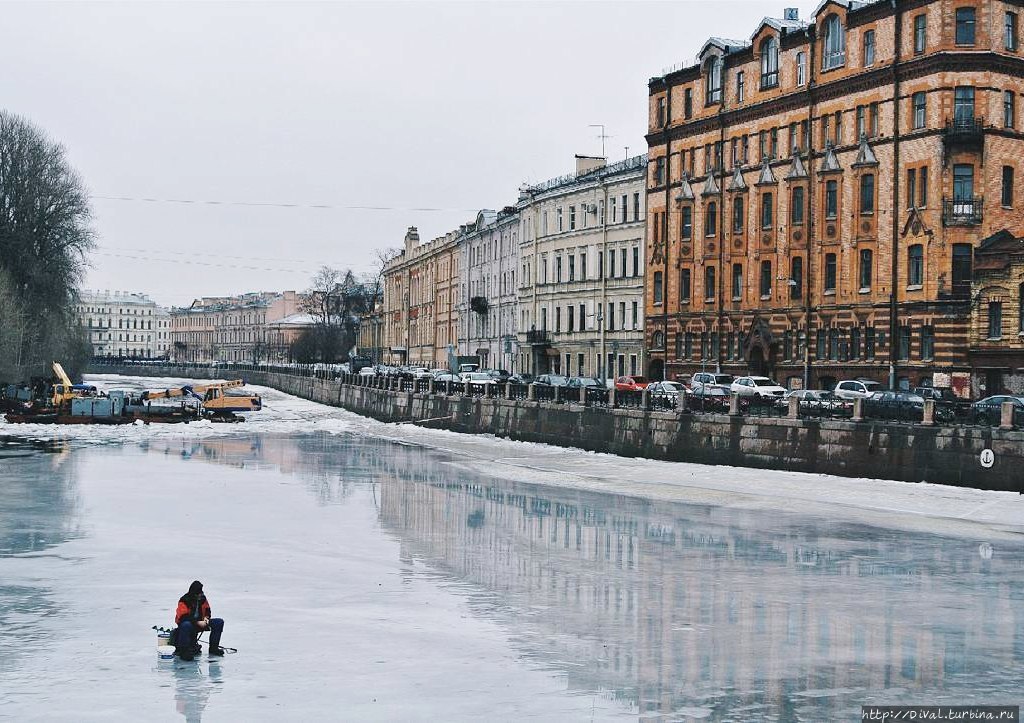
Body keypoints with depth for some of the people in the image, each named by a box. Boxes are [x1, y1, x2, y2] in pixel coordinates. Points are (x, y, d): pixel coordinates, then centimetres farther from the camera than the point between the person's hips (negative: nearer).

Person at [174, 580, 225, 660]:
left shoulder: (202, 598, 2)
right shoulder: (184, 600, -18)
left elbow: (207, 610, 16)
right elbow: (183, 617, -24)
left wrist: (206, 617, -6)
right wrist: (197, 622, -29)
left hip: (200, 623, 7)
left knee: (219, 622, -7)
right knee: (186, 625, -44)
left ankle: (213, 648, -2)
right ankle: (183, 651, -34)